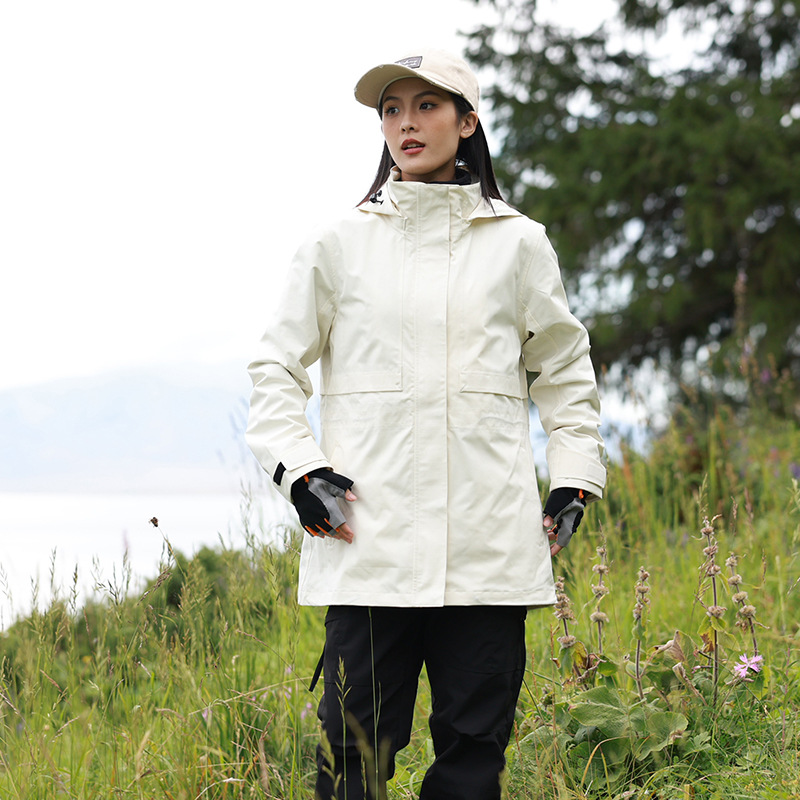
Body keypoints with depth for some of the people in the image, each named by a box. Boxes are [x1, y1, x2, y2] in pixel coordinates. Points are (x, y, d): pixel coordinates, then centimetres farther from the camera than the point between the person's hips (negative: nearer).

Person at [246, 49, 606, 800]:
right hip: (368, 537, -1)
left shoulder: (519, 244, 11)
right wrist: (300, 469, -2)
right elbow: (275, 368, 12)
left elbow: (563, 366, 21)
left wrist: (574, 479, 11)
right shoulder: (339, 244, 7)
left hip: (489, 542, 1)